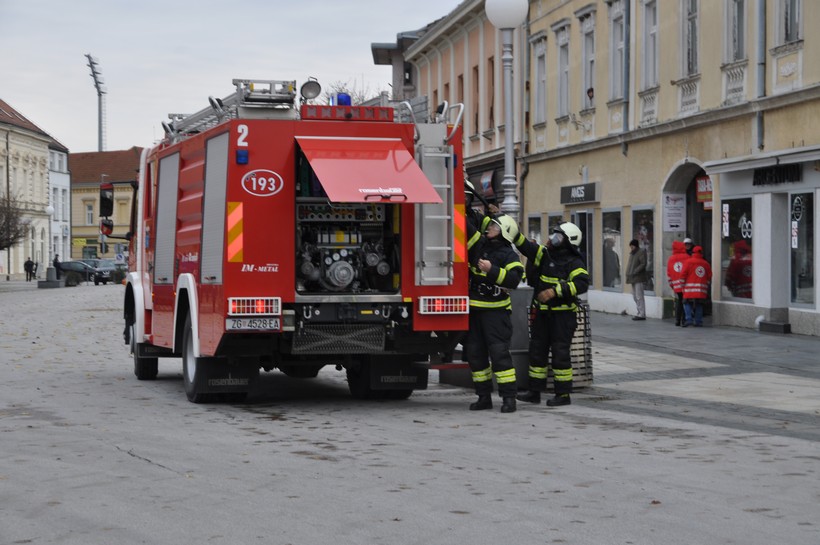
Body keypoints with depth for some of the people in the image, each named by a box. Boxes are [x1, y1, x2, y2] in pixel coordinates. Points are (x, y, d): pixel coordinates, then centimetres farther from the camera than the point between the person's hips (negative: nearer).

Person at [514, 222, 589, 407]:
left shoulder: (574, 263, -10)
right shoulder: (545, 255, 8)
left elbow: (582, 283, -24)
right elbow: (524, 245, 2)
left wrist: (555, 291, -30)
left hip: (562, 316, -7)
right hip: (542, 314, 7)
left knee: (560, 353, -4)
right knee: (537, 351, 10)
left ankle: (563, 394, 4)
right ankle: (535, 392, 18)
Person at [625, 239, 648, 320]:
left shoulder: (641, 252, -8)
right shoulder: (632, 253, 19)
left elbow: (643, 264, -15)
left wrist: (635, 272, -20)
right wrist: (628, 273, 10)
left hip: (639, 278, -9)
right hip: (633, 278, 9)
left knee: (639, 297, -10)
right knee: (635, 296, 11)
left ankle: (642, 314, -8)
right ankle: (640, 313, 17)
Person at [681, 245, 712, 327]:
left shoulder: (688, 262, -1)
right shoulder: (706, 263, 10)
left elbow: (684, 274, -4)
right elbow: (709, 276, 11)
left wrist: (683, 286, 3)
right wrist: (706, 285, 21)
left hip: (690, 289, -3)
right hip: (702, 290, 3)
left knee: (687, 303, 4)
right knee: (699, 305, 11)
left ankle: (689, 319, -12)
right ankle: (698, 321, 7)